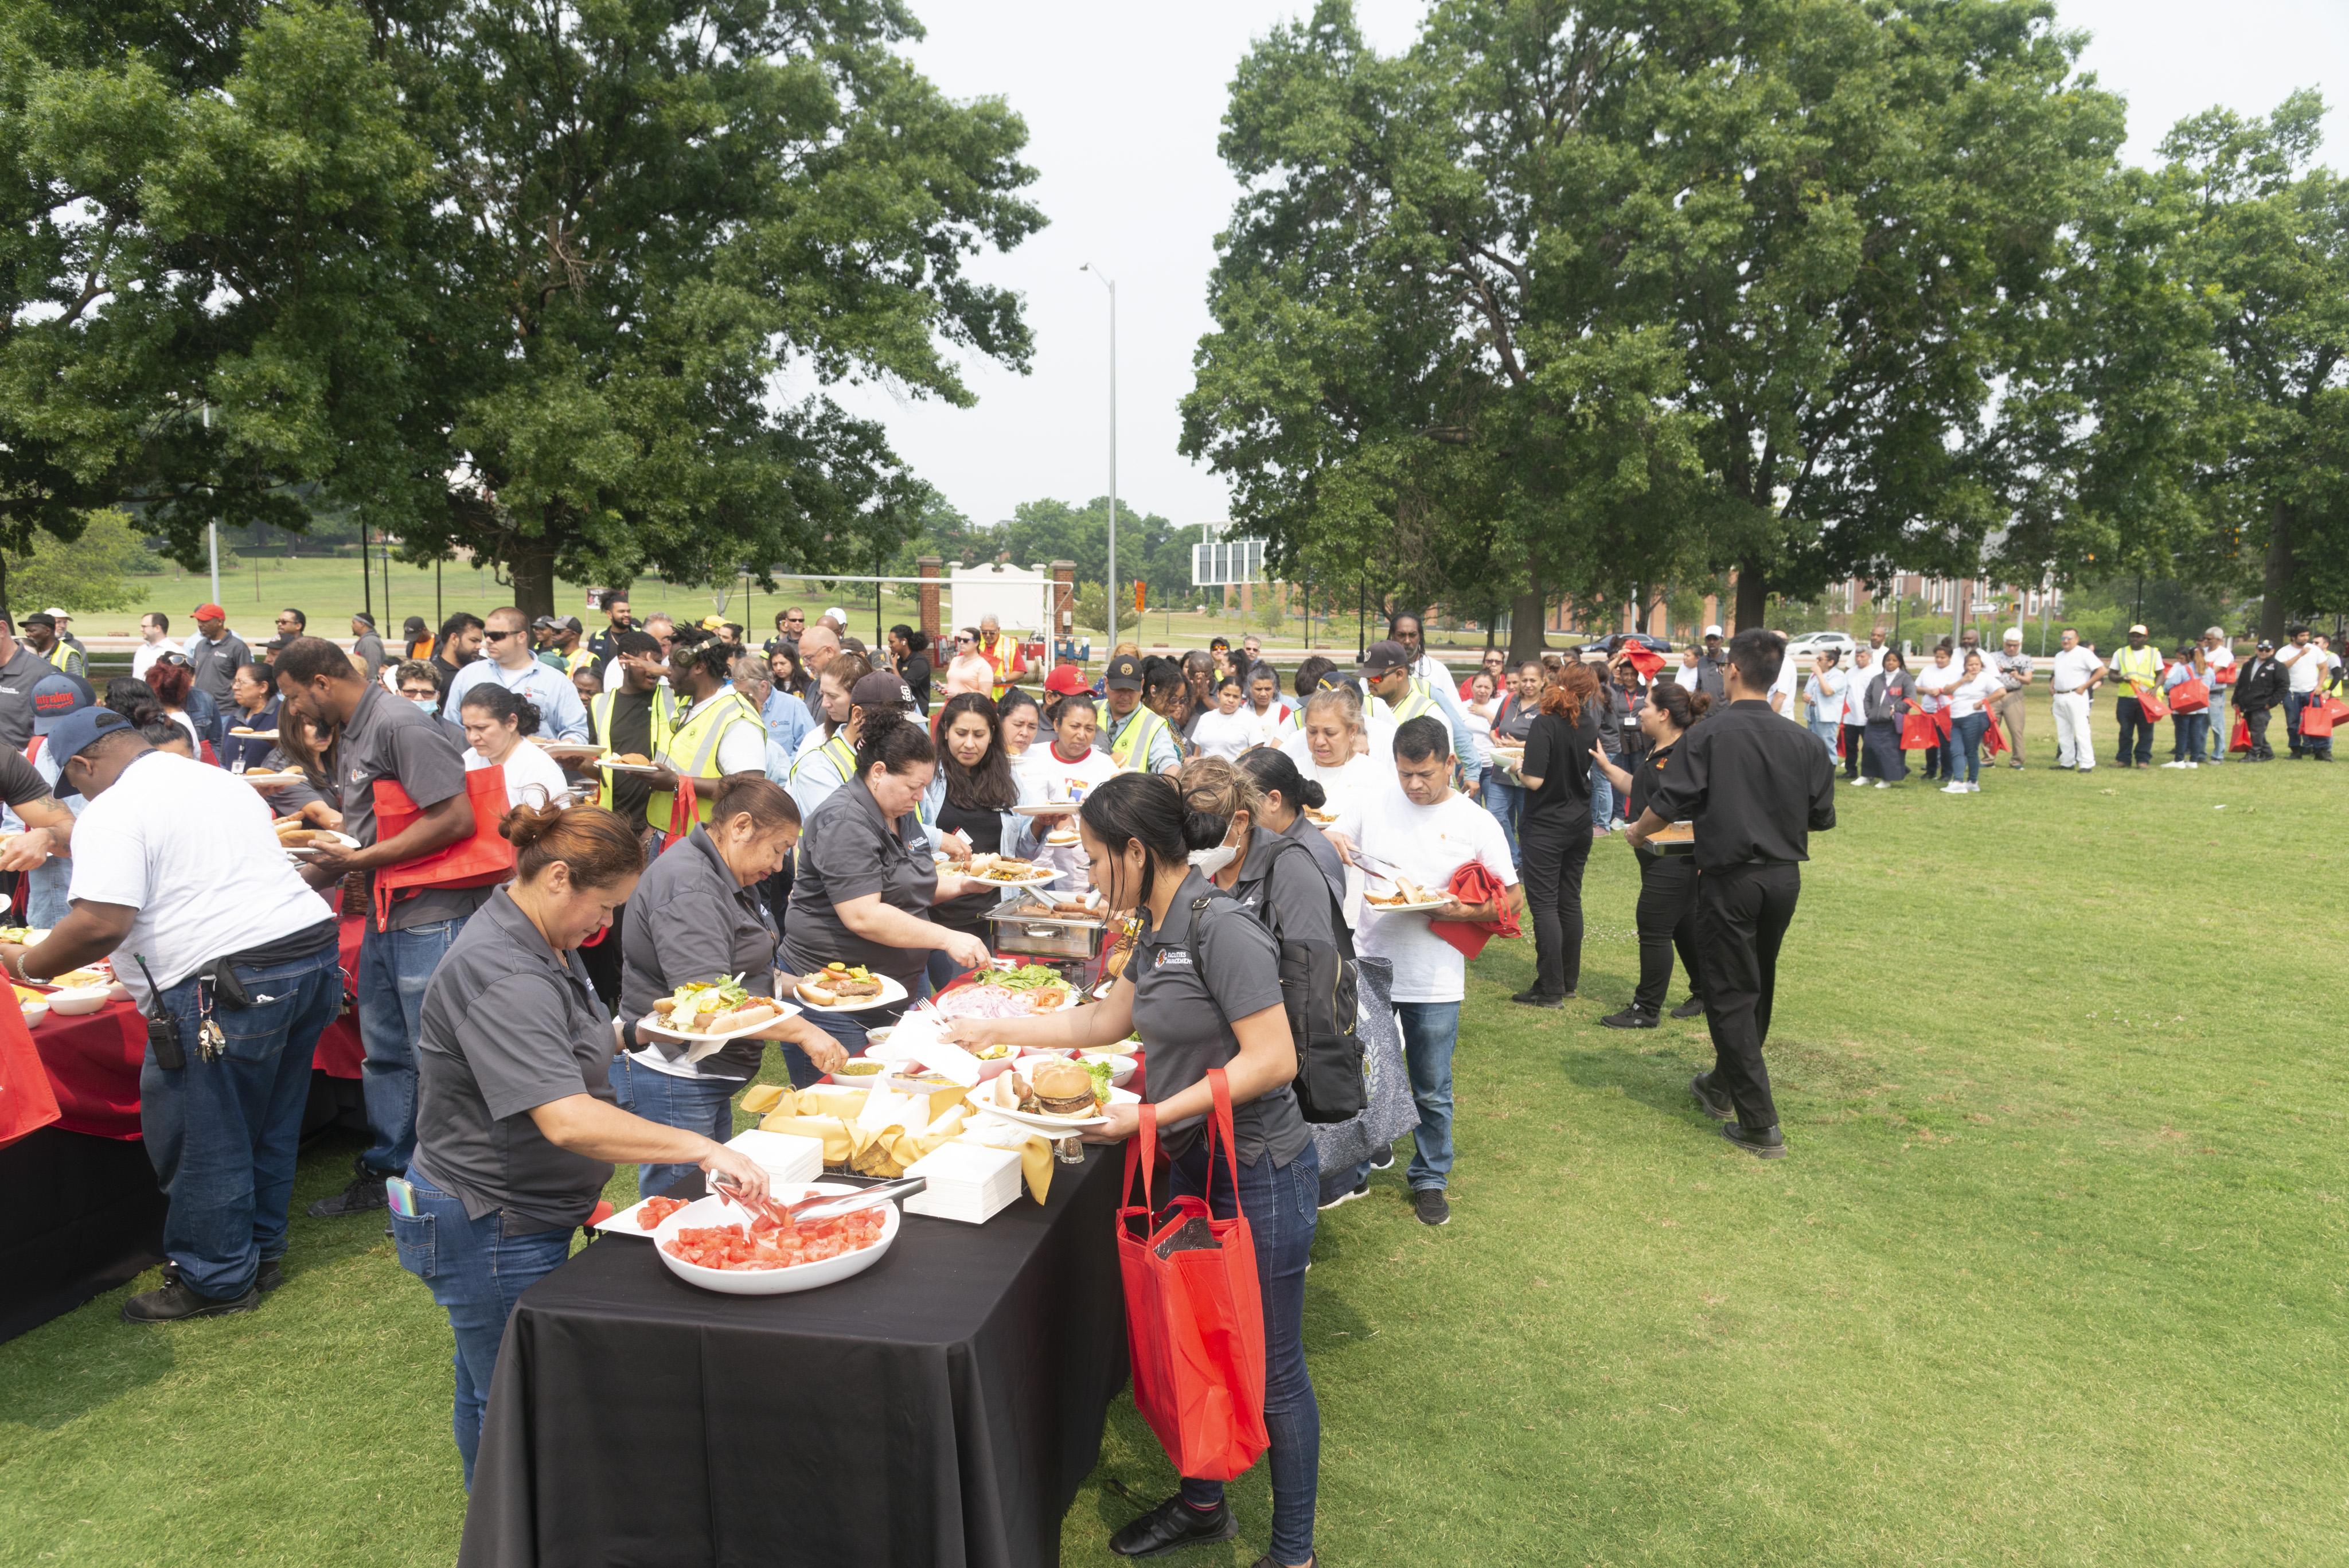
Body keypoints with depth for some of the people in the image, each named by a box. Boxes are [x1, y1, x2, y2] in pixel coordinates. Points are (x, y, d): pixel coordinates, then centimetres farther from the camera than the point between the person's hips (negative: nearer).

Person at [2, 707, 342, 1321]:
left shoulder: (112, 815, -7)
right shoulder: (220, 781, 21)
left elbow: (100, 924, -17)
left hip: (230, 987, -9)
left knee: (206, 1141, 7)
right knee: (269, 1125, 20)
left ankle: (217, 1279, 18)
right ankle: (259, 1252, 33)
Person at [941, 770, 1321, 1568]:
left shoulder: (1222, 927, -23)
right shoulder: (1160, 927, 5)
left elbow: (1272, 1060, -26)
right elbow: (1109, 1018, 20)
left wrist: (1153, 1116, -23)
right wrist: (997, 1030, 22)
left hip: (1258, 1175, -9)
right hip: (1196, 1169, 9)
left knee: (1270, 1371, 7)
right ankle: (1203, 1502, 43)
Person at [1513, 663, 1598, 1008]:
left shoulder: (1545, 723, -17)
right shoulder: (1589, 725, 3)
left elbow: (1535, 780, -23)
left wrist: (1516, 767, -2)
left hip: (1545, 827, -6)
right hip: (1579, 825, 6)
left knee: (1544, 904, -2)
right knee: (1570, 901, 14)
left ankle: (1551, 990, -2)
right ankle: (1569, 981, 22)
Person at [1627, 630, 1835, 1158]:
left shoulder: (1709, 734, -13)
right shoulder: (1800, 741, 0)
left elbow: (1669, 805, -15)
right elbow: (1821, 817, 6)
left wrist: (1639, 832, 6)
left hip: (1731, 878, -6)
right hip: (1785, 876, 6)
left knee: (1731, 996, 3)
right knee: (1758, 987, 21)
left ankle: (1761, 1125, 3)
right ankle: (1723, 1086, 40)